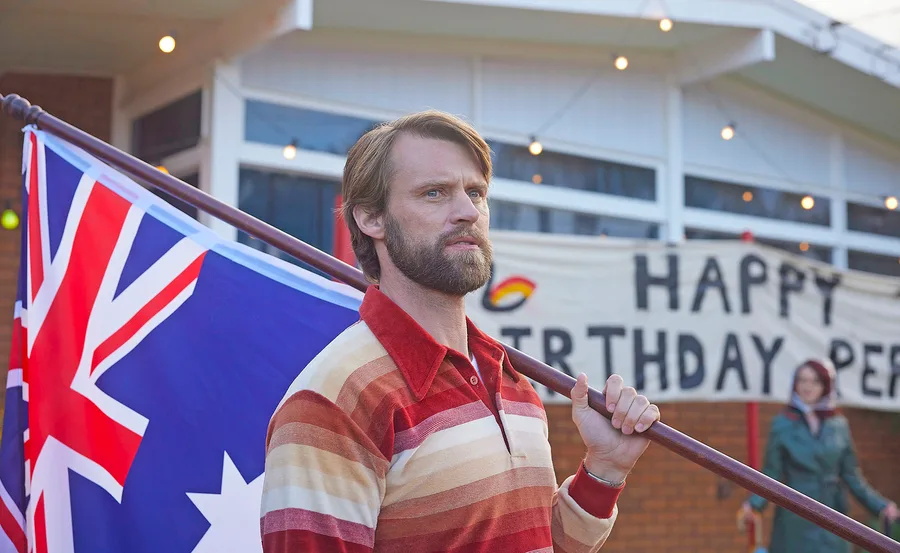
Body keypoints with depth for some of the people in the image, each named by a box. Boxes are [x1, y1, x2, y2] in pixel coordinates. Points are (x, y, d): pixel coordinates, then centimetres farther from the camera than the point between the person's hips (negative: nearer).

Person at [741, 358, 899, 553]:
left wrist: (880, 505, 2)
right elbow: (771, 474, -6)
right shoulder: (783, 424, -1)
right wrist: (754, 504, -22)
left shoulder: (839, 425, 6)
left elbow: (851, 475, 10)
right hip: (796, 519, -2)